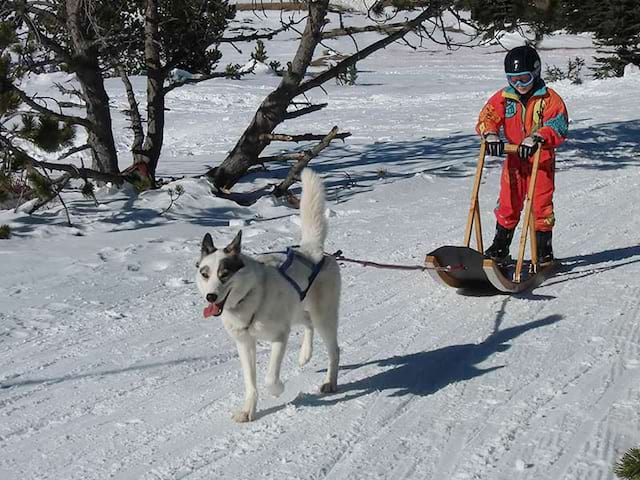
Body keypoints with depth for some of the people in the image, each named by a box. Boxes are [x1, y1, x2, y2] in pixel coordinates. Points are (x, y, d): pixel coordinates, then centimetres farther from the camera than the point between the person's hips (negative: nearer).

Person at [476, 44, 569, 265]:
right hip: (514, 162, 3)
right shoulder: (503, 97, 1)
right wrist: (490, 134, -28)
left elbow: (558, 126, -21)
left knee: (541, 207, -1)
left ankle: (544, 251, 13)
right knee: (507, 205, 10)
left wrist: (537, 137, -39)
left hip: (542, 162, -3)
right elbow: (487, 116, -6)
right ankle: (500, 248, 24)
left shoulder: (549, 99, -10)